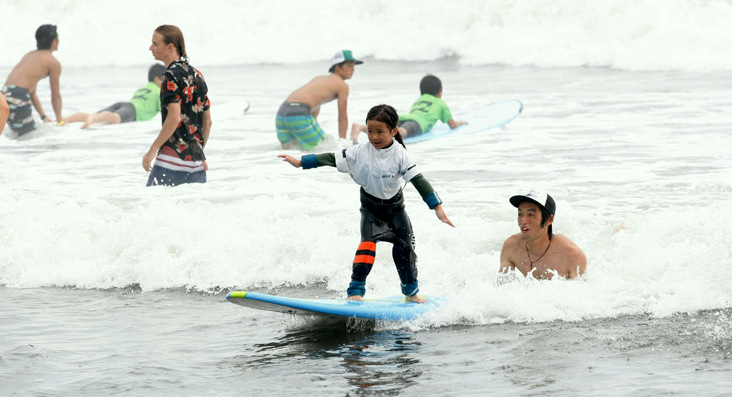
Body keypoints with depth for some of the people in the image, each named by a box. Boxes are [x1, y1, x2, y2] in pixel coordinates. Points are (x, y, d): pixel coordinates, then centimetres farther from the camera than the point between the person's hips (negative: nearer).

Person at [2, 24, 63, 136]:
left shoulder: (30, 55, 28)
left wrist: (44, 117, 35)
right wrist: (60, 121, 20)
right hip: (18, 96, -9)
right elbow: (56, 95, 9)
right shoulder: (54, 63, 3)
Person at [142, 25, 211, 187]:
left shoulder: (172, 76, -9)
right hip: (196, 160, 8)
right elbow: (207, 121, 19)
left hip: (174, 155, -8)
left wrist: (152, 151, -14)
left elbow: (174, 118, -19)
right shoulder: (197, 75, 16)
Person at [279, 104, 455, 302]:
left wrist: (437, 207, -26)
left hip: (395, 207, 1)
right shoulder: (360, 152, -17)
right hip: (371, 208, -1)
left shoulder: (400, 154, -19)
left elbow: (417, 180, -21)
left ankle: (411, 291, 22)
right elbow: (332, 159, -13)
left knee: (405, 248, 3)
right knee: (368, 243, -20)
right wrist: (300, 162, -15)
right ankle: (356, 291, -23)